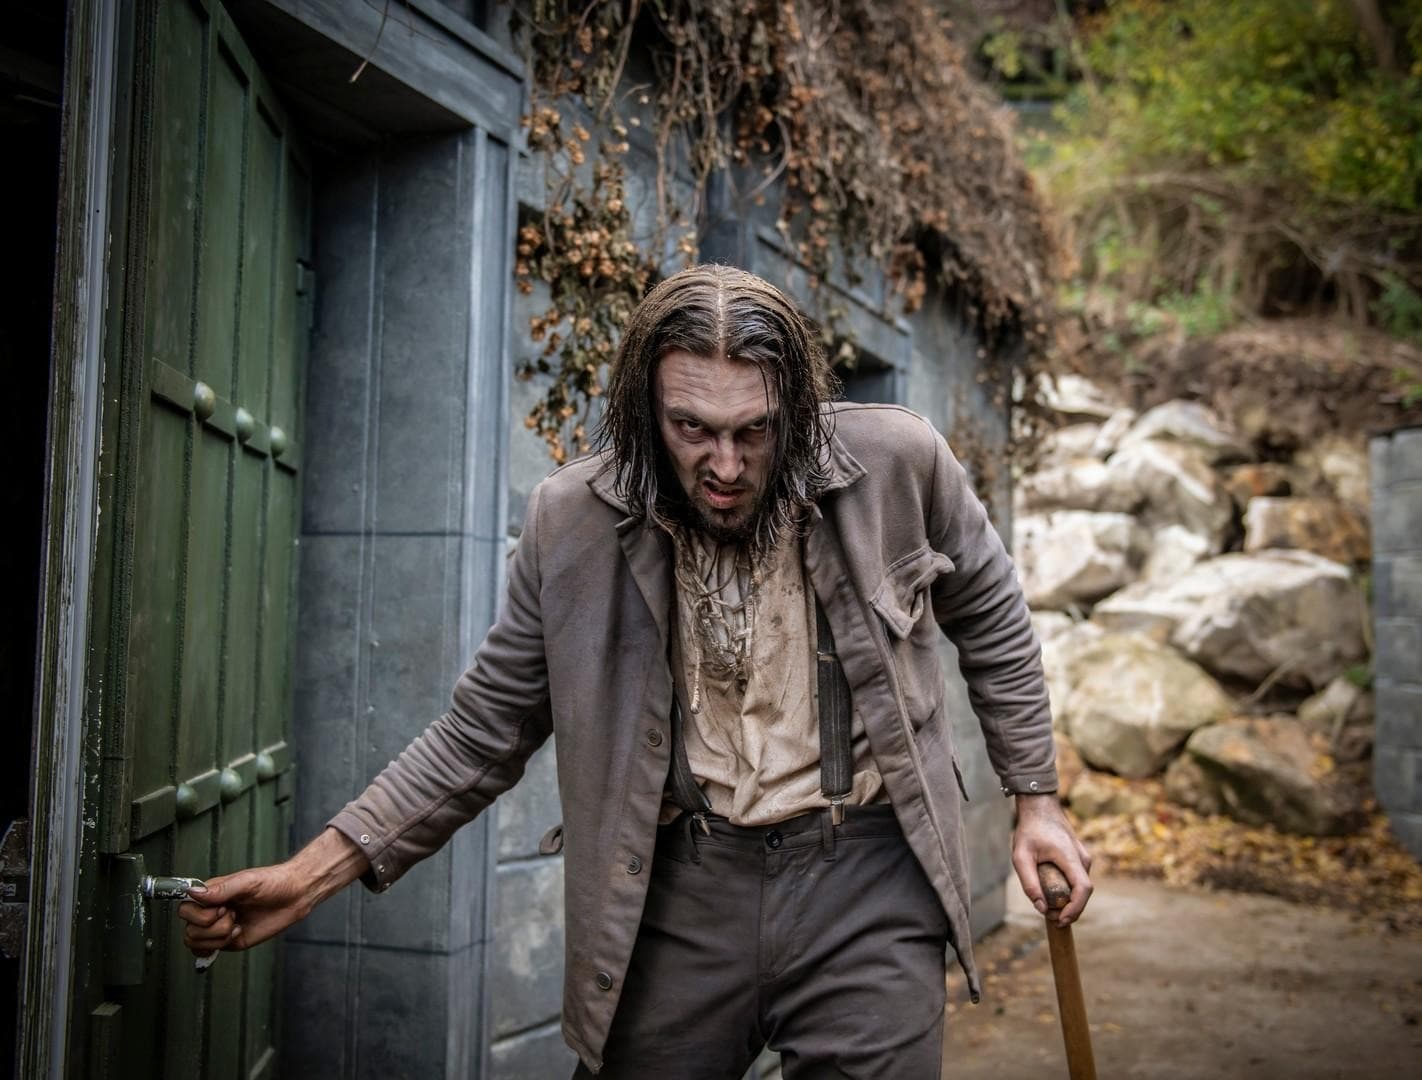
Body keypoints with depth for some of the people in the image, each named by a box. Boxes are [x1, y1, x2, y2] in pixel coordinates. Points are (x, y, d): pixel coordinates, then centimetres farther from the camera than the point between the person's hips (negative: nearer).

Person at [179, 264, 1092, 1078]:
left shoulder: (898, 464, -9)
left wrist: (1037, 799, 10)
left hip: (864, 882, -1)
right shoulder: (572, 522, -7)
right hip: (679, 890, 1)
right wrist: (313, 874, -5)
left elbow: (993, 624, 9)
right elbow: (483, 733, 2)